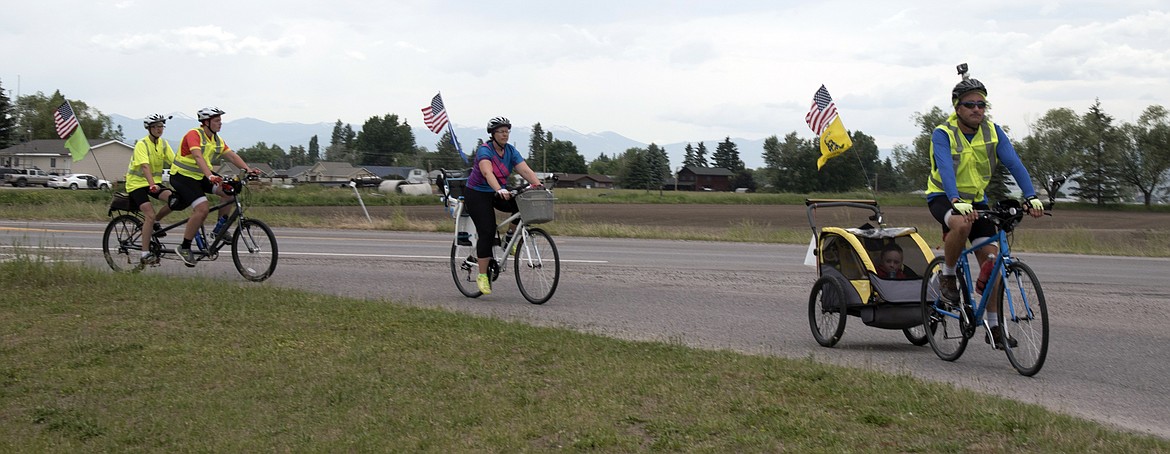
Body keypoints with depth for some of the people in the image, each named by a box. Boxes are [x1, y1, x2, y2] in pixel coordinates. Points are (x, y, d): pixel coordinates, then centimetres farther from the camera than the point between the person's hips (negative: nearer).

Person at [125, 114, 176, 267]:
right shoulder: (142, 144, -17)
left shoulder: (163, 144, 2)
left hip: (155, 182, 6)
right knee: (150, 215, -20)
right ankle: (145, 255, -15)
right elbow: (145, 166, -30)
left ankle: (155, 222, 4)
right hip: (137, 183, -5)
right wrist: (152, 184, -45)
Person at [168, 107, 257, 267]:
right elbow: (198, 157, -34)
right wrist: (210, 176, -48)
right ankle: (184, 248, -12)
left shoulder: (217, 140, 6)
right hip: (183, 176, -8)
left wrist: (247, 169, -19)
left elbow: (231, 155, -2)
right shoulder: (194, 135, -19)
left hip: (200, 176, 8)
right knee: (203, 209, -24)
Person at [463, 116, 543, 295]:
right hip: (477, 194, -6)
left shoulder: (510, 151, -3)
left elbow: (525, 170, -14)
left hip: (499, 193, 6)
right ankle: (482, 276, -7)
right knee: (487, 232, -15)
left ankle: (510, 237, 1)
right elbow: (487, 173, -37)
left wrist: (539, 186, -31)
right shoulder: (484, 150, -20)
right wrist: (500, 190, -54)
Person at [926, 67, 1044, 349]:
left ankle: (994, 327, 3)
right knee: (962, 224, -38)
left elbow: (1014, 163, -15)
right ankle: (947, 276, -12)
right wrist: (957, 202, -49)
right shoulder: (943, 133, -18)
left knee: (991, 258, -6)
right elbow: (945, 168, -33)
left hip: (976, 199, 4)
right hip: (943, 197, -4)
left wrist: (1031, 197, -30)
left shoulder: (993, 131, -6)